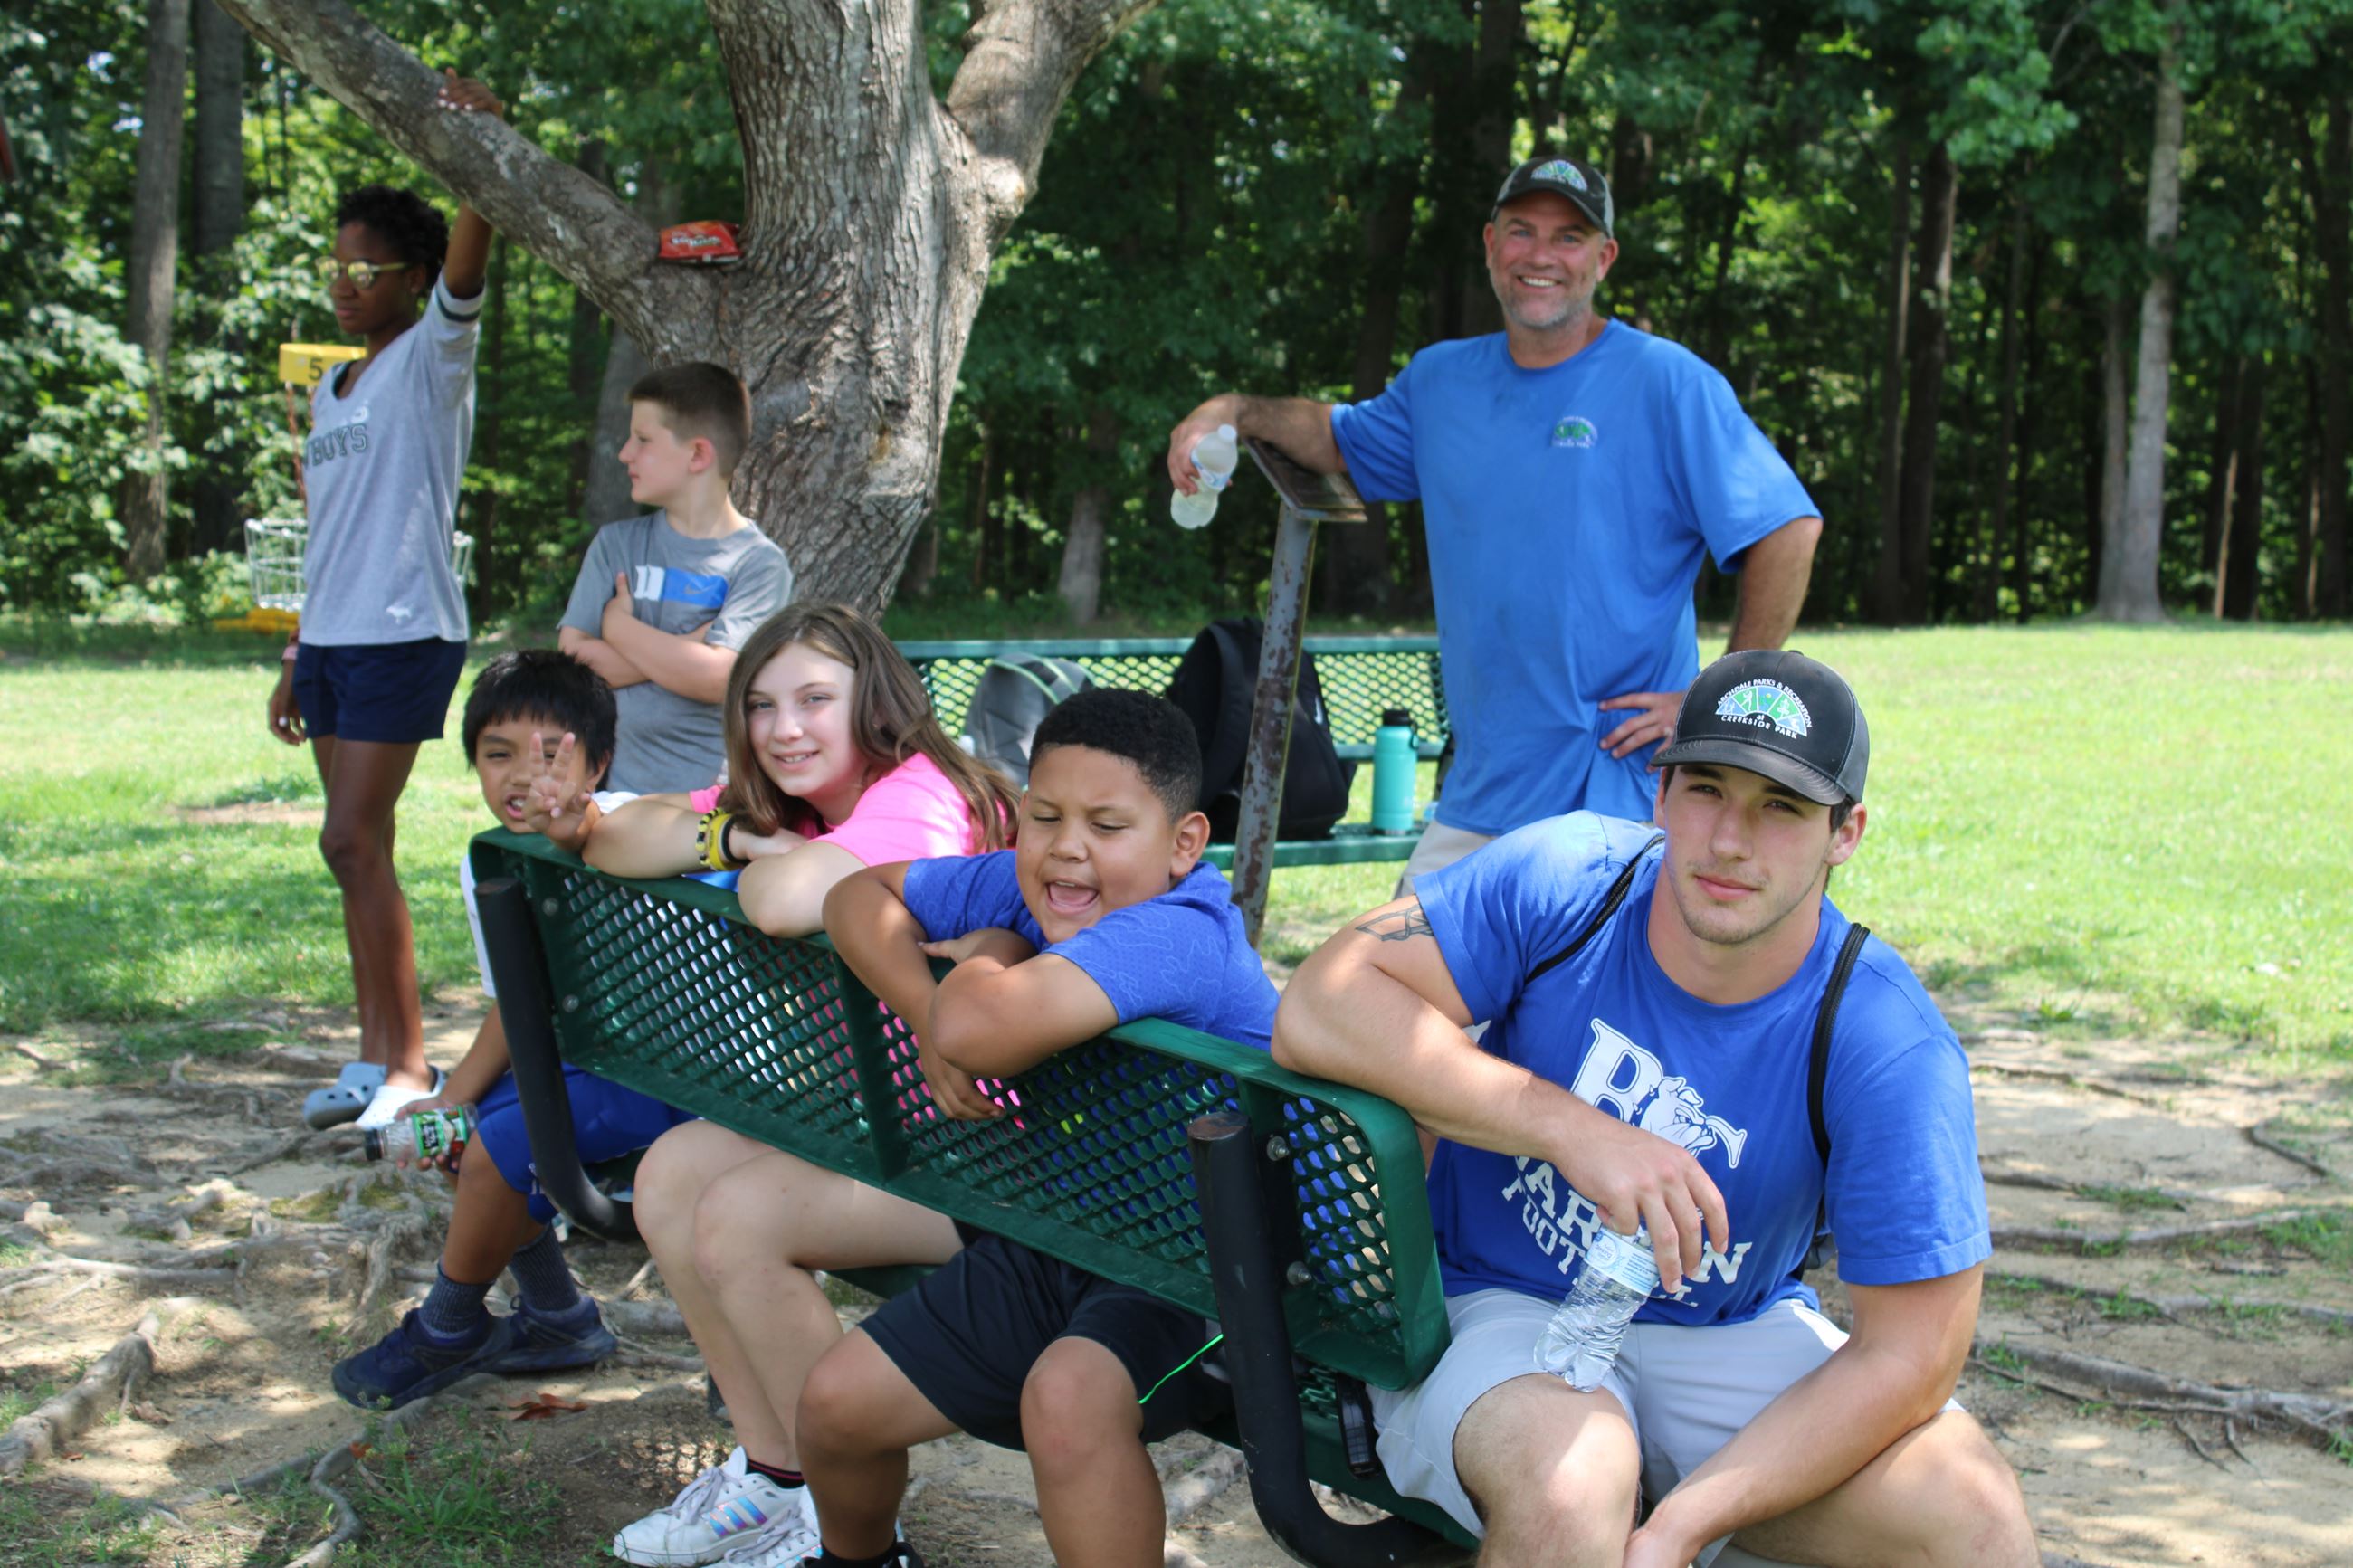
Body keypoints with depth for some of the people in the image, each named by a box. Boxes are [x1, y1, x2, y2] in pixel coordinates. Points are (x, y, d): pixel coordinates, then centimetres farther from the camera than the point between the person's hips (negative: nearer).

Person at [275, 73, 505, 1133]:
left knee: (353, 840, -12)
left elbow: (466, 264, -23)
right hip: (332, 637, 8)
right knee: (358, 847, 8)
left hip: (405, 635, -8)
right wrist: (296, 660, 19)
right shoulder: (333, 390, 18)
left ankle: (408, 1063, -7)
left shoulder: (432, 359, -3)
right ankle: (374, 1056, 13)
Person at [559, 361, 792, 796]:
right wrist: (687, 648, -7)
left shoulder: (759, 562, -2)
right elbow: (573, 658, 2)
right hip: (619, 784, 3)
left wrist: (620, 626, -2)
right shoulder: (616, 543, 12)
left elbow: (717, 678, -14)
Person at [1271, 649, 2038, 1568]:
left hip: (1734, 1338, 1)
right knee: (1570, 1476, -35)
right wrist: (1573, 1130, -30)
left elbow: (1909, 1353, -16)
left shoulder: (1893, 1048, -16)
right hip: (1501, 1308, -1)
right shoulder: (1564, 881, -14)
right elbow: (1317, 1009, -21)